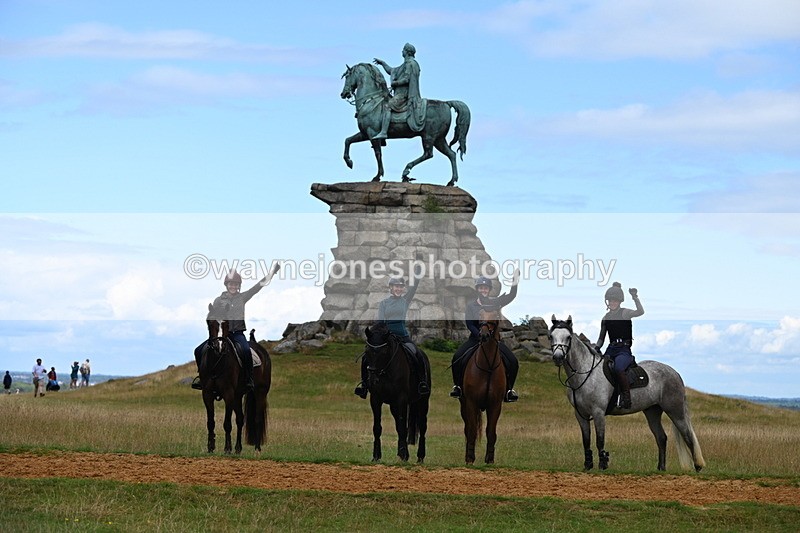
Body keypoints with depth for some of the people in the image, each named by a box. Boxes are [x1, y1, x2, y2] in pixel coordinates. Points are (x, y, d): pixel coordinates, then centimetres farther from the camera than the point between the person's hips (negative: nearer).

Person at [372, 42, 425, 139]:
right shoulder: (406, 64, 23)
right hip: (400, 92, 11)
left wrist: (395, 83, -9)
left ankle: (383, 132, -37)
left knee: (387, 106, -26)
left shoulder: (410, 63, -9)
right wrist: (382, 63, 31)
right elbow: (391, 71, 33)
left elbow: (406, 79, -19)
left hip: (404, 94, -11)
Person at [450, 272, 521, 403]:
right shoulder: (471, 306, 1)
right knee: (457, 358, -22)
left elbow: (511, 297, -9)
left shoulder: (495, 303, 3)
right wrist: (480, 335, -20)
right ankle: (457, 386, -6)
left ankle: (509, 390, 0)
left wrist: (515, 284, -27)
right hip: (476, 338, -1)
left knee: (513, 362, -16)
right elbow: (469, 324, -6)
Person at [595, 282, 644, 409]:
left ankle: (626, 397, -28)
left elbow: (640, 312, -21)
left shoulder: (625, 313, 0)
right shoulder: (606, 318, 16)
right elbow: (601, 338, 20)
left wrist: (635, 297, -29)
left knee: (618, 368, -35)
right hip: (611, 350, 6)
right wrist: (596, 348, 2)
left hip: (624, 350, -6)